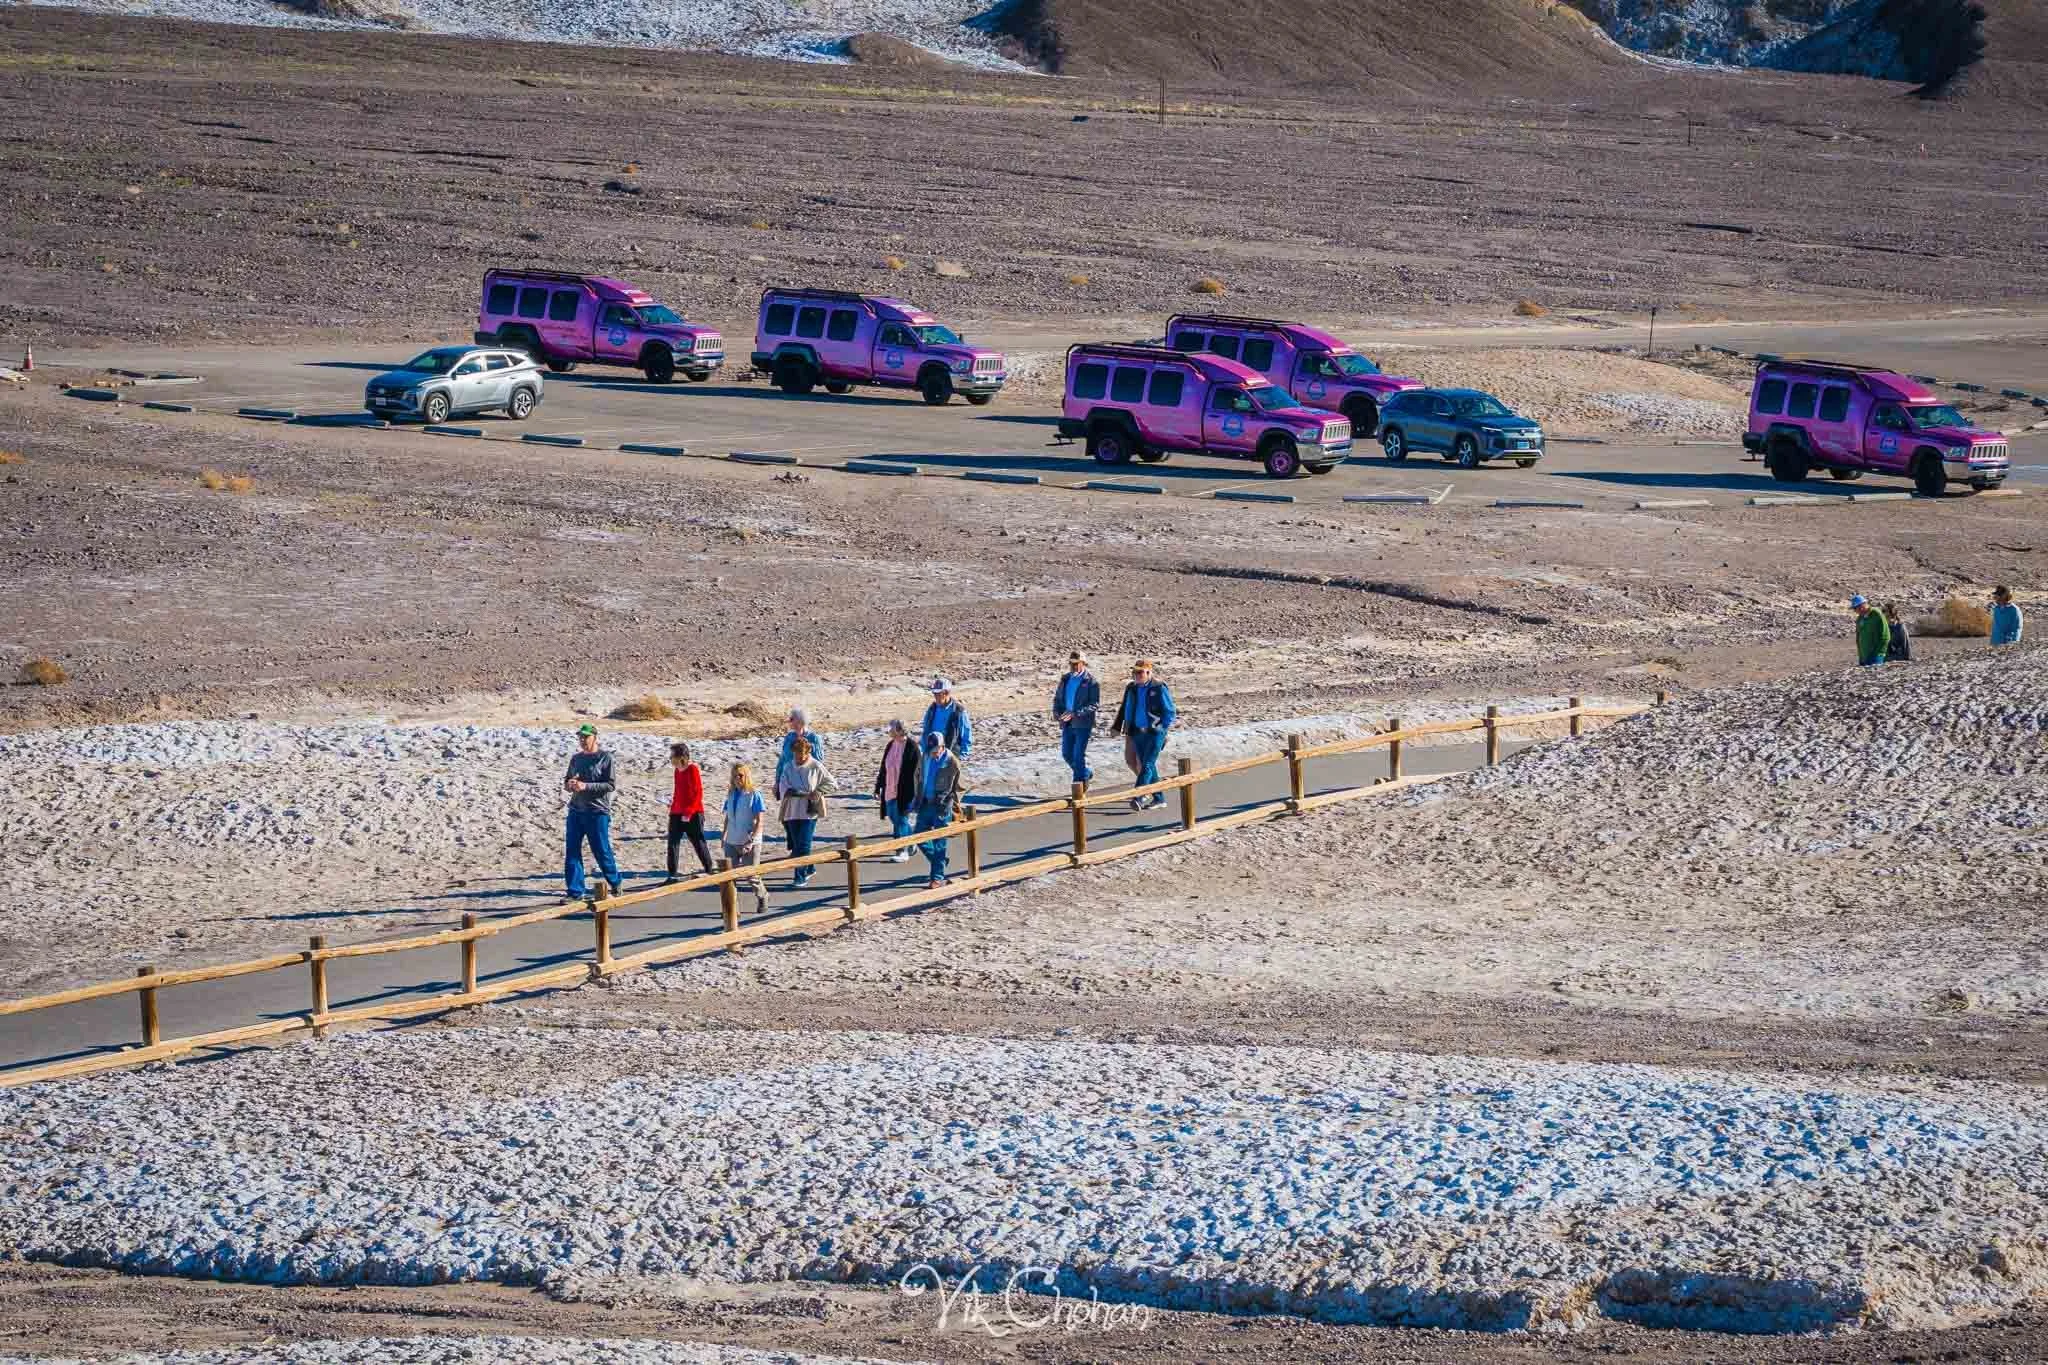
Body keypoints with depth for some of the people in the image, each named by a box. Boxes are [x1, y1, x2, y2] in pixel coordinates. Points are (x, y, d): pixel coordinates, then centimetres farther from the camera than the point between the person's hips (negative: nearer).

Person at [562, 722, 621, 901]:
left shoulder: (605, 757, -5)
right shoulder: (576, 758, 12)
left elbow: (611, 785, -11)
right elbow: (567, 782, 20)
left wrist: (585, 786, -20)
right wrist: (569, 784, -6)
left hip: (597, 812, -5)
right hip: (576, 811, 5)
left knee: (602, 851, 3)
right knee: (572, 852, 0)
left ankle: (614, 884, 24)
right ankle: (576, 891, 5)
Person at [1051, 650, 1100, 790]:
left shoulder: (1091, 681, -9)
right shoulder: (1065, 679, 10)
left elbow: (1095, 703, -15)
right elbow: (1058, 698, 19)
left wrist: (1075, 713, -24)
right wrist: (1056, 711, -3)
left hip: (1083, 724, -7)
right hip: (1067, 724, 7)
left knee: (1079, 755, -7)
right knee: (1067, 753, 11)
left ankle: (1079, 783, 5)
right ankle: (1088, 774, 31)